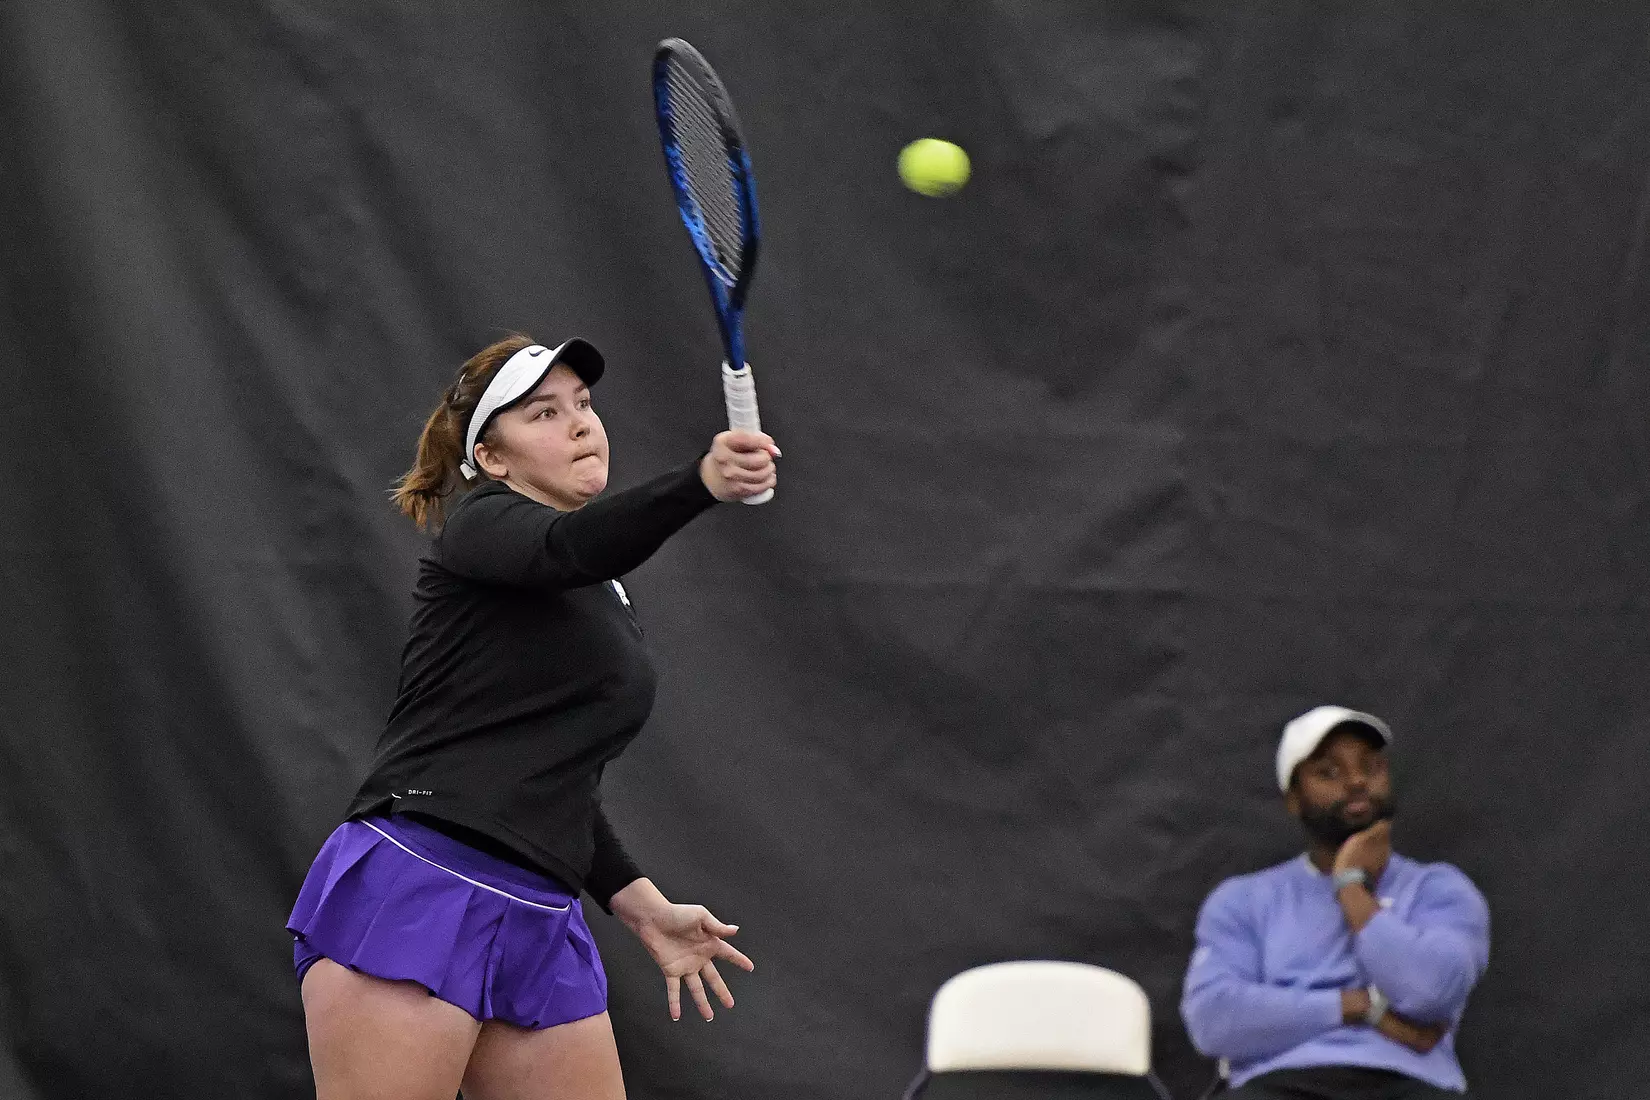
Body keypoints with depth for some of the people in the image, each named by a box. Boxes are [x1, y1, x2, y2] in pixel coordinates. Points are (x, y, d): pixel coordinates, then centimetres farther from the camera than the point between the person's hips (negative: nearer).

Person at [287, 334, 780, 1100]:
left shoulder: (610, 605, 23)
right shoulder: (481, 527, 0)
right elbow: (568, 548, -25)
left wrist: (641, 905, 19)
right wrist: (702, 482, -43)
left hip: (539, 929, 8)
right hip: (412, 899, -8)